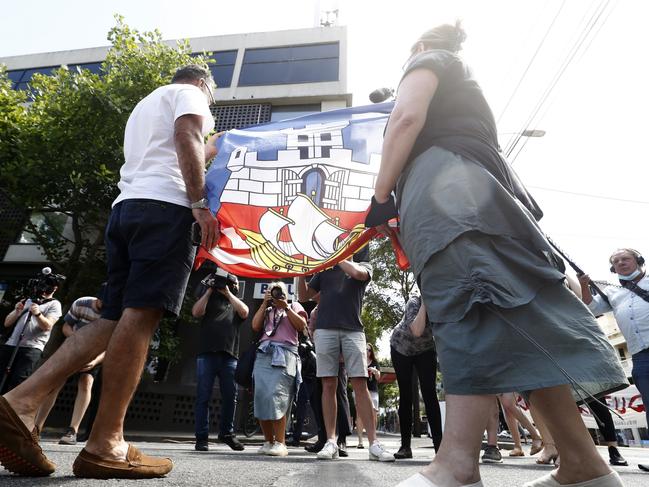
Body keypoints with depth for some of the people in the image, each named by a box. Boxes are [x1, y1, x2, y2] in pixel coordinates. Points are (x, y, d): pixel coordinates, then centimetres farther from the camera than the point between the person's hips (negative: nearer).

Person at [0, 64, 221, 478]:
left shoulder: (145, 105, 39)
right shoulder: (188, 93, 13)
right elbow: (186, 139, -9)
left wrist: (209, 153, 52)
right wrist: (200, 203, -16)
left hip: (125, 208, 9)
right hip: (163, 208, -8)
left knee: (115, 320, 4)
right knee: (141, 315, -16)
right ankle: (105, 446, -16)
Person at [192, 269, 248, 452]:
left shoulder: (236, 302, 22)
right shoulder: (210, 299, 17)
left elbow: (244, 312, -1)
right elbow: (196, 312, -1)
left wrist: (228, 293, 1)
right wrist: (209, 290, 0)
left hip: (229, 356, 2)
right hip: (207, 354, -2)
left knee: (230, 397, 3)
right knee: (203, 397, -2)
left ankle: (227, 433, 17)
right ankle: (202, 438, 4)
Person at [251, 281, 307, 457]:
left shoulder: (294, 306, 23)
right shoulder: (267, 310, 29)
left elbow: (301, 326, 7)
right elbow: (255, 326, 12)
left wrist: (286, 307, 3)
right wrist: (264, 304, 10)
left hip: (285, 353, -3)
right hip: (264, 353, 4)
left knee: (275, 396, -19)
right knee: (261, 396, -8)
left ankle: (280, 443, -17)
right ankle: (268, 441, 1)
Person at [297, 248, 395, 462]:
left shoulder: (363, 266, 15)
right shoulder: (325, 269, 19)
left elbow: (357, 273, -11)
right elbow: (304, 296, 18)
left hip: (353, 330, -1)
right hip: (325, 330, 2)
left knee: (360, 385, -7)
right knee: (328, 385, -1)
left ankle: (373, 443, -4)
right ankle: (331, 442, 4)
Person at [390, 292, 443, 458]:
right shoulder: (415, 301, -31)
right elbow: (417, 331, -45)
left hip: (425, 350, 2)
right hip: (401, 348, -2)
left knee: (429, 393, -12)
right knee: (405, 395, -2)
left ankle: (439, 443, -9)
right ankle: (405, 446, 6)